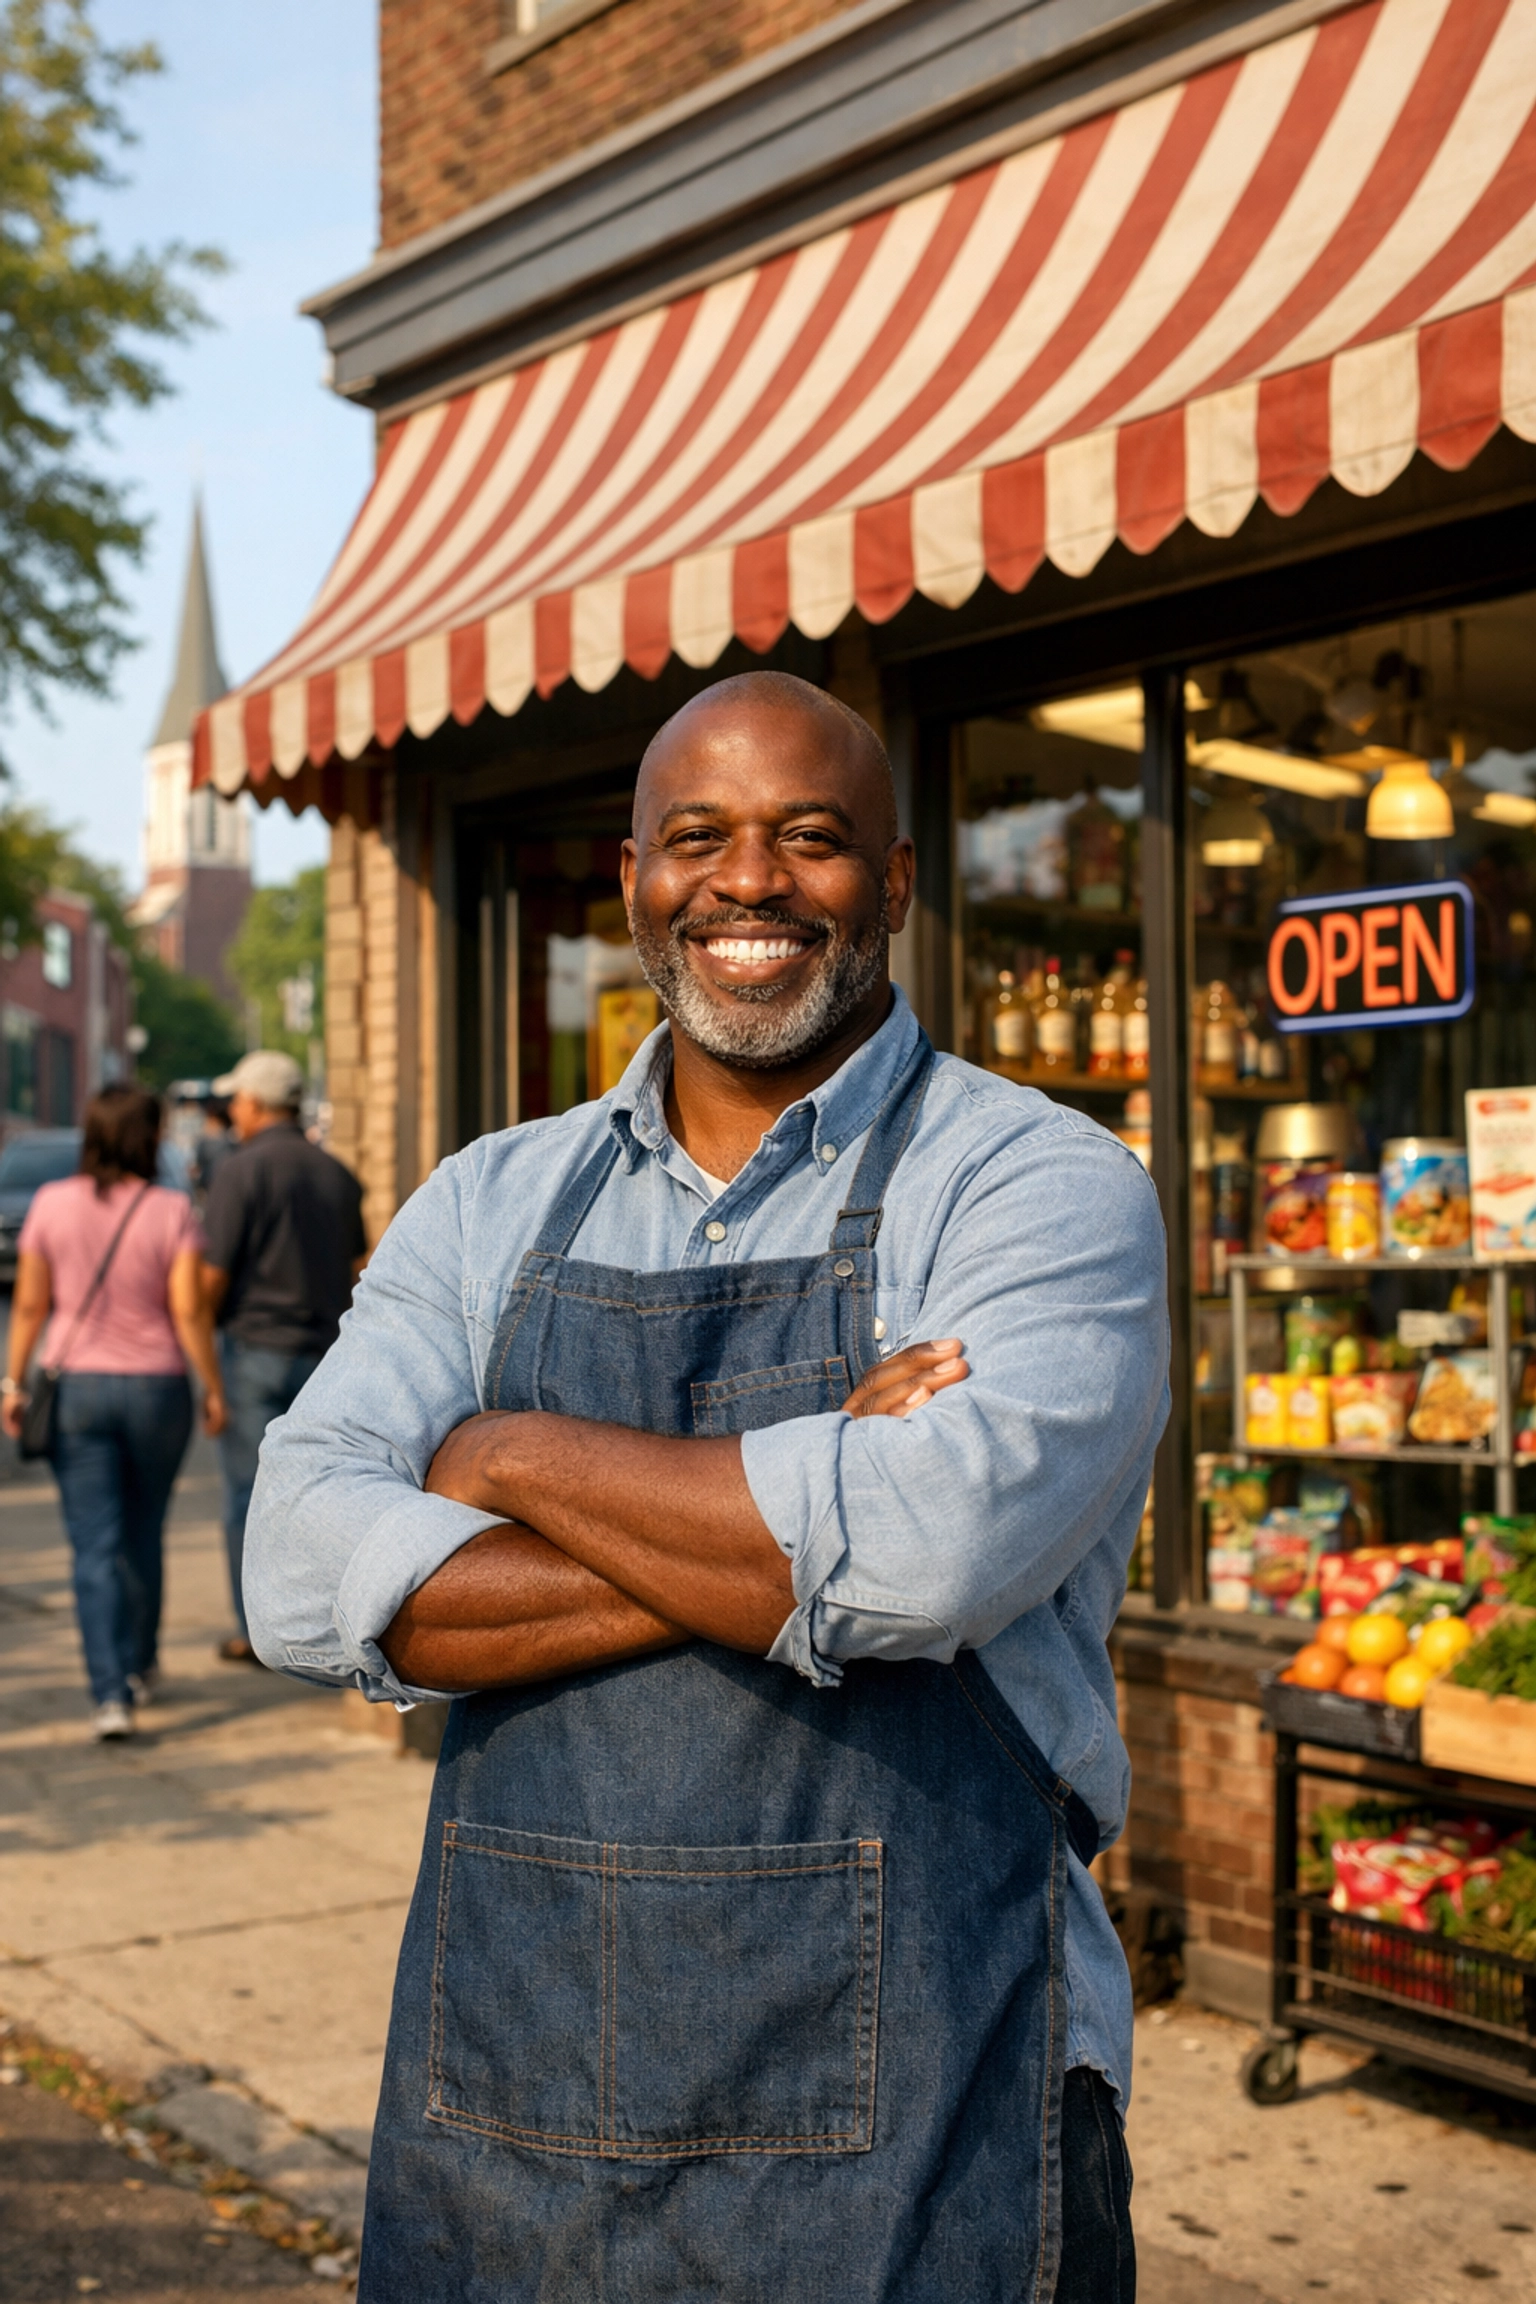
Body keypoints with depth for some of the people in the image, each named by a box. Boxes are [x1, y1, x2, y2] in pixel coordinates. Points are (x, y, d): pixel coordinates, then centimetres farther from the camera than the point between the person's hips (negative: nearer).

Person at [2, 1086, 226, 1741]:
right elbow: (189, 1309, -13)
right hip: (157, 1390, 0)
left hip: (75, 1390, 0)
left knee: (96, 1549, -1)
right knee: (143, 1533, 19)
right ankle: (139, 1665, 33)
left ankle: (112, 1695, -10)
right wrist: (213, 1387, -4)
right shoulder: (171, 1210, -9)